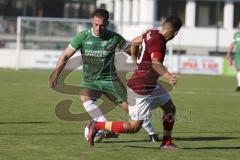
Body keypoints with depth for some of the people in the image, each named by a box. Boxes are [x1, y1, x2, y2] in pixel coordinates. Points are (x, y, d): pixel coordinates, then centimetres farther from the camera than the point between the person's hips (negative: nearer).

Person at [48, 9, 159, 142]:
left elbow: (132, 51, 5)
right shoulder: (83, 37, -8)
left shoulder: (114, 38, -8)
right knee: (85, 97, -32)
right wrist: (55, 75, -13)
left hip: (110, 79, 0)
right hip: (90, 80, 0)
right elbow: (66, 56, -4)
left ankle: (152, 132, 18)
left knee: (129, 106, -3)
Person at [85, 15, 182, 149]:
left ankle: (167, 142, 24)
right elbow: (155, 63, -44)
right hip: (141, 89, -11)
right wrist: (168, 77, -61)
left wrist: (136, 63, 36)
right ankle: (97, 126, 2)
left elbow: (134, 42, 22)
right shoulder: (158, 42, -25)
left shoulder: (151, 33, 3)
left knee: (170, 109, 15)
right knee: (134, 126, -5)